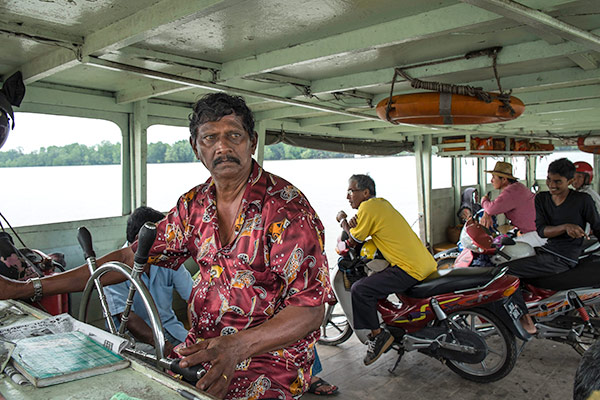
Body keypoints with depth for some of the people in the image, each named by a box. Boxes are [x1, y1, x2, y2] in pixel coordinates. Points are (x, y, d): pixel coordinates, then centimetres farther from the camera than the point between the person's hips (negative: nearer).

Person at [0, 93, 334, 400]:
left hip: (272, 354, -5)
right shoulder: (194, 204, 4)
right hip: (202, 346, 6)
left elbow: (311, 309, -19)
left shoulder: (286, 206, -16)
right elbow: (132, 258, 9)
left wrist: (239, 345, -35)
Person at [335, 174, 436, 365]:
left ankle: (378, 335, -3)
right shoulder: (382, 202, 15)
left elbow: (353, 240, -2)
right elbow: (371, 226, 25)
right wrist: (355, 223, 4)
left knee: (359, 290, -16)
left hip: (410, 270, -10)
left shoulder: (367, 207, -12)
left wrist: (342, 220, 13)